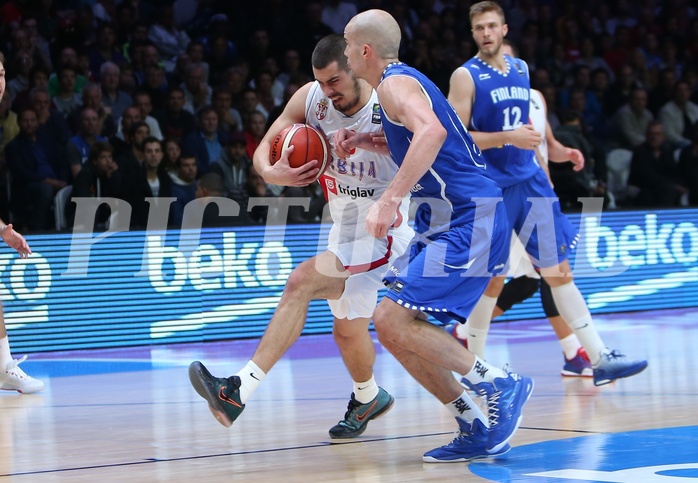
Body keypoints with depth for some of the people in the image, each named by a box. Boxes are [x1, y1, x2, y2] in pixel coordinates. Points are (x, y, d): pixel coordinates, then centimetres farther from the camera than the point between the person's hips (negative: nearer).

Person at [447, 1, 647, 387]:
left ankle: (600, 359, 0)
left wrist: (557, 152, 18)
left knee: (559, 270, 2)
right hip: (490, 189, -5)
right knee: (492, 280, 1)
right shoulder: (466, 76, -8)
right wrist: (508, 138, -23)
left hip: (529, 182, 5)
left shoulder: (521, 69, 11)